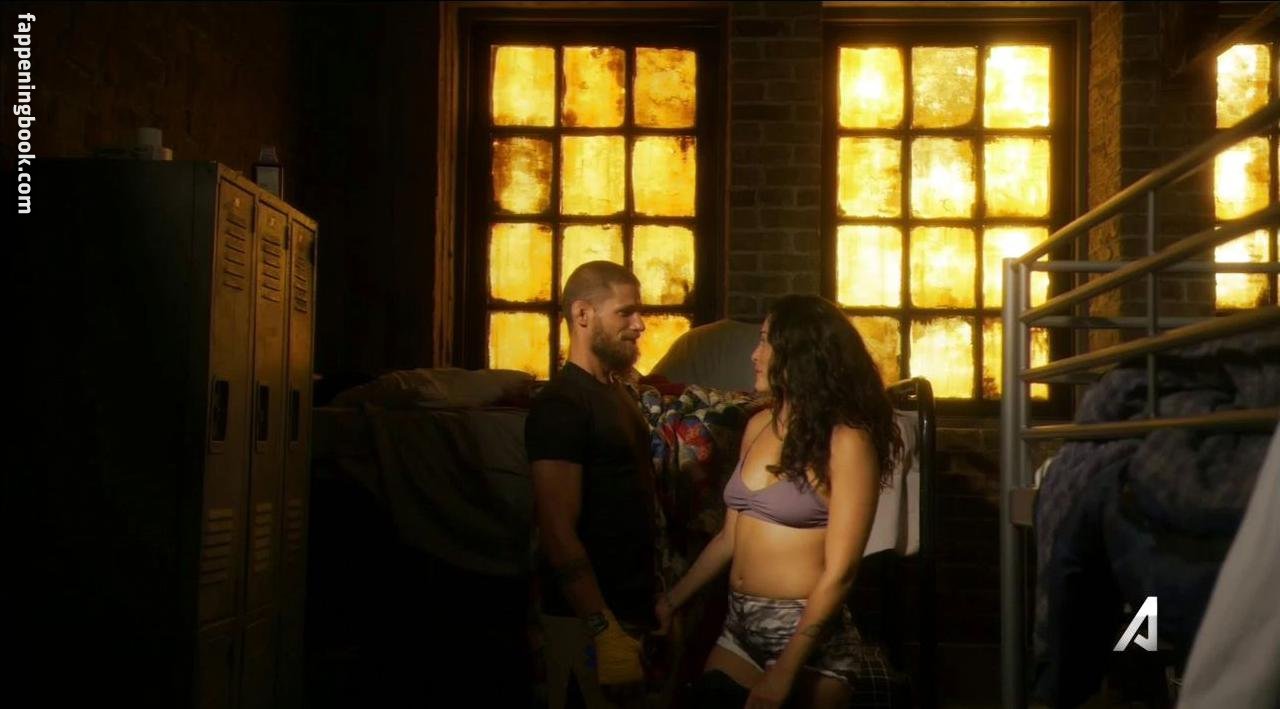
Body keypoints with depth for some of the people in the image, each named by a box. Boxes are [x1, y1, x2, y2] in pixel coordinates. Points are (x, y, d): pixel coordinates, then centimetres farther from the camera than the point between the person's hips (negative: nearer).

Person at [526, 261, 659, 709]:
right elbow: (559, 534, -23)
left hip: (631, 606, 9)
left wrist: (658, 600, 14)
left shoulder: (616, 391, 12)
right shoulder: (561, 405, -17)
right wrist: (606, 633, -27)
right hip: (590, 618, -9)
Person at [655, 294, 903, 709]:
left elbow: (839, 573, -17)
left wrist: (783, 673, -19)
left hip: (807, 636, -6)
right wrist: (672, 601, 11)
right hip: (738, 628, 6)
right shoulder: (759, 426, 6)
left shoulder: (846, 440, -14)